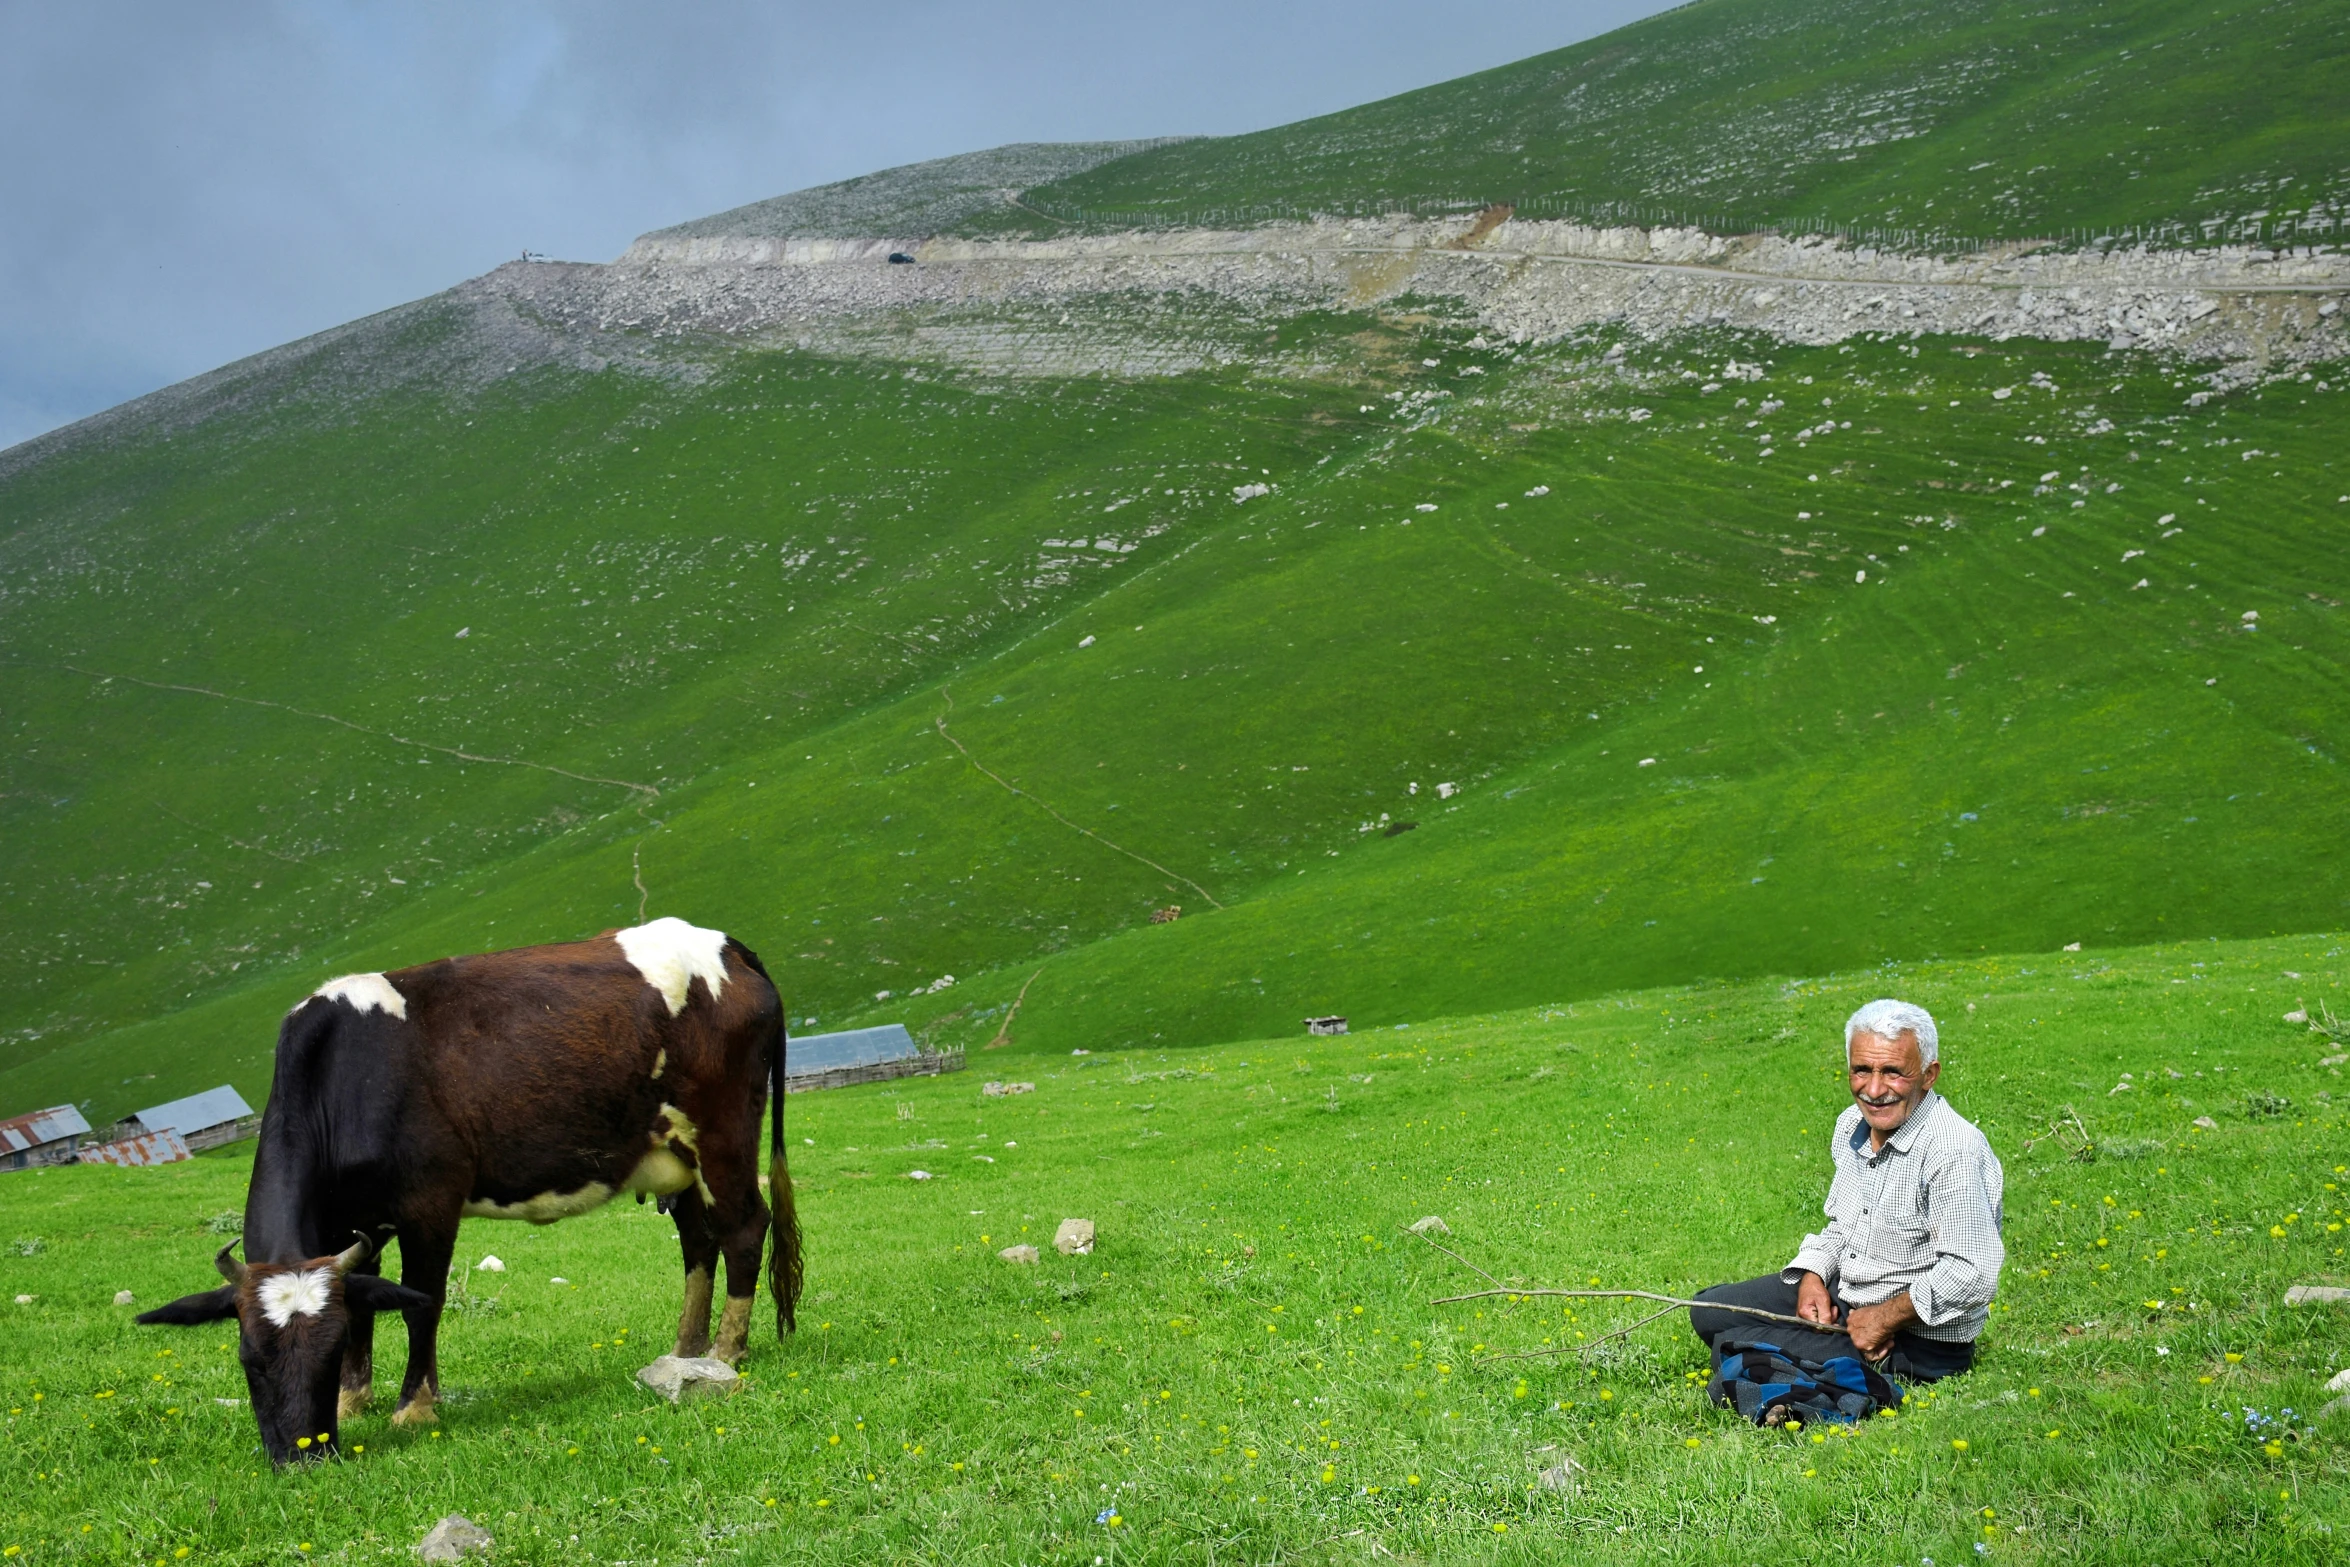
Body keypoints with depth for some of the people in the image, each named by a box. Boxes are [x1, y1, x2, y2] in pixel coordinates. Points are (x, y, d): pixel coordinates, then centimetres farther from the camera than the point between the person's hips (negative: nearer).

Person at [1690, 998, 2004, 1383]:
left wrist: (1884, 1319, -23)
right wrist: (1813, 1275, -2)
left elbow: (1974, 1275, -33)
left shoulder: (1954, 1152, -26)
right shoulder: (1851, 1126, 3)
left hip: (1918, 1340, -9)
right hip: (1843, 1296, 9)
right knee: (1708, 1311, 10)